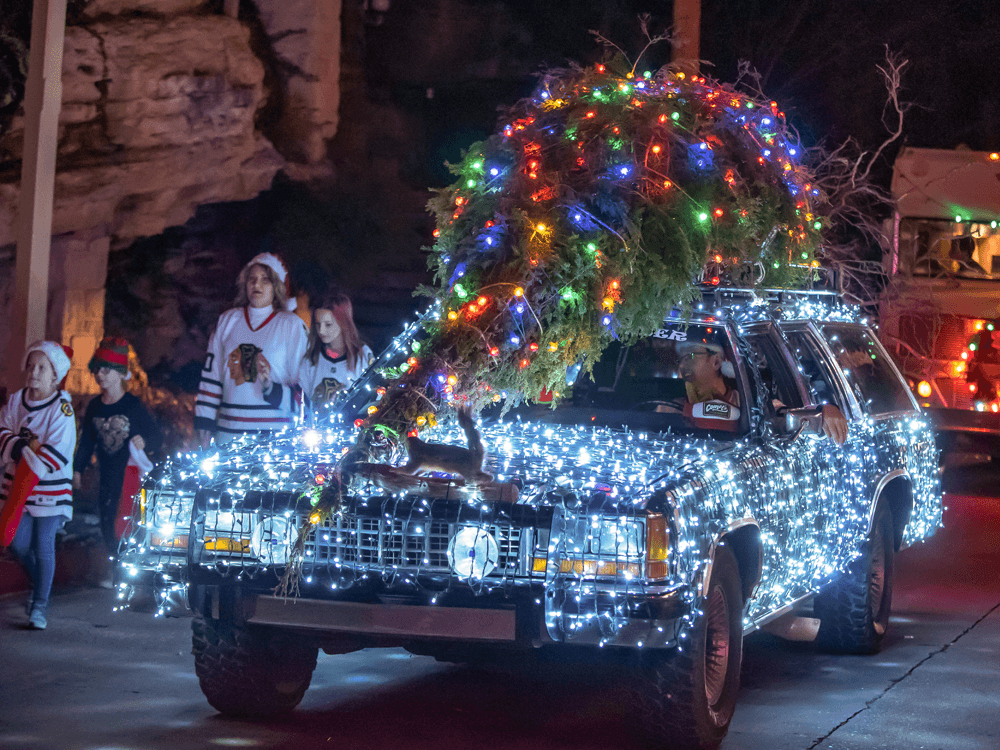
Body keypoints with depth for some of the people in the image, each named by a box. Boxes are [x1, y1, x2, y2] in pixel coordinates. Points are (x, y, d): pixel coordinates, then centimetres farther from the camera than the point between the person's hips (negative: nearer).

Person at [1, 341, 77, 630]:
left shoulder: (62, 408, -12)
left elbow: (57, 452, -17)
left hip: (50, 489, -4)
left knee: (43, 545, -2)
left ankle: (40, 606, 8)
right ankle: (39, 585, 31)